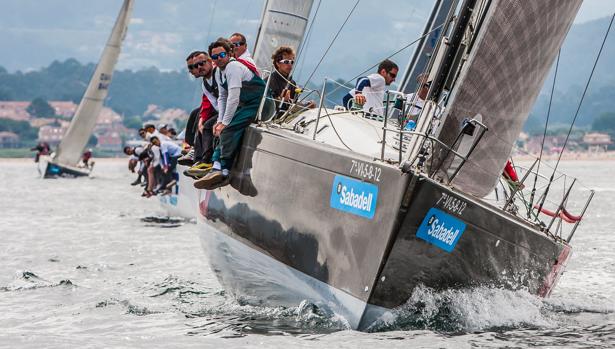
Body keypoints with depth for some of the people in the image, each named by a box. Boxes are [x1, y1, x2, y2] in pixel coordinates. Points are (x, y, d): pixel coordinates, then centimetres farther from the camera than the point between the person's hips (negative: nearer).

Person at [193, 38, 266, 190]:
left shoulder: (233, 67, -17)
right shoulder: (219, 72, 13)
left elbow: (233, 98, -22)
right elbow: (222, 98, 17)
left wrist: (225, 123, -19)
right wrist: (220, 121, 3)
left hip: (257, 105, -10)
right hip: (244, 105, 10)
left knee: (229, 129, -23)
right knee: (223, 131, -3)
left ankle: (223, 172, -29)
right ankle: (217, 168, -15)